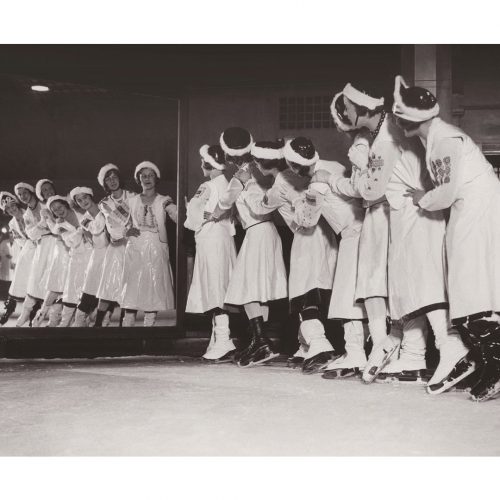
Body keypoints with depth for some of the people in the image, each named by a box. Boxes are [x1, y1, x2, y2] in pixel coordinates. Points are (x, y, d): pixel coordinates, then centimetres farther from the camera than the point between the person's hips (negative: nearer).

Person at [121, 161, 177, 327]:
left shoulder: (164, 201, 7)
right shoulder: (132, 201, 14)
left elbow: (179, 217, -8)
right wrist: (128, 231, -3)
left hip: (156, 250, -1)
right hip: (135, 249, 1)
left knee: (153, 293, -5)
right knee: (132, 290, -4)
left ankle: (149, 324, 0)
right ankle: (127, 324, -1)